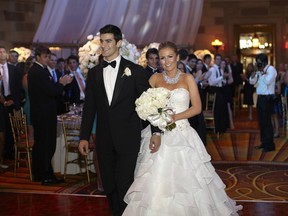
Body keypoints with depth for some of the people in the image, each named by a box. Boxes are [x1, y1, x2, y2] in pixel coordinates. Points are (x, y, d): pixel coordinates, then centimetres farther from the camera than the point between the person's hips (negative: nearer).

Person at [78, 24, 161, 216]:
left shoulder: (135, 70, -2)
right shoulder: (94, 73, 8)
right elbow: (89, 107, 10)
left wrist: (156, 131, -8)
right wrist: (84, 137, 7)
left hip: (128, 139, -4)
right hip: (104, 140, 4)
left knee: (124, 186, -6)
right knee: (109, 187, 11)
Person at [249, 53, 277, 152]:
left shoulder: (271, 69, -10)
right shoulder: (260, 70, 15)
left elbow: (268, 81, -25)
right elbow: (252, 82, 14)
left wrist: (263, 73, -15)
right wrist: (253, 75, -3)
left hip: (267, 98, -9)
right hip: (260, 97, 9)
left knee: (266, 121, -7)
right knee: (261, 121, 13)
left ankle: (270, 145, -2)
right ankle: (264, 142, 22)